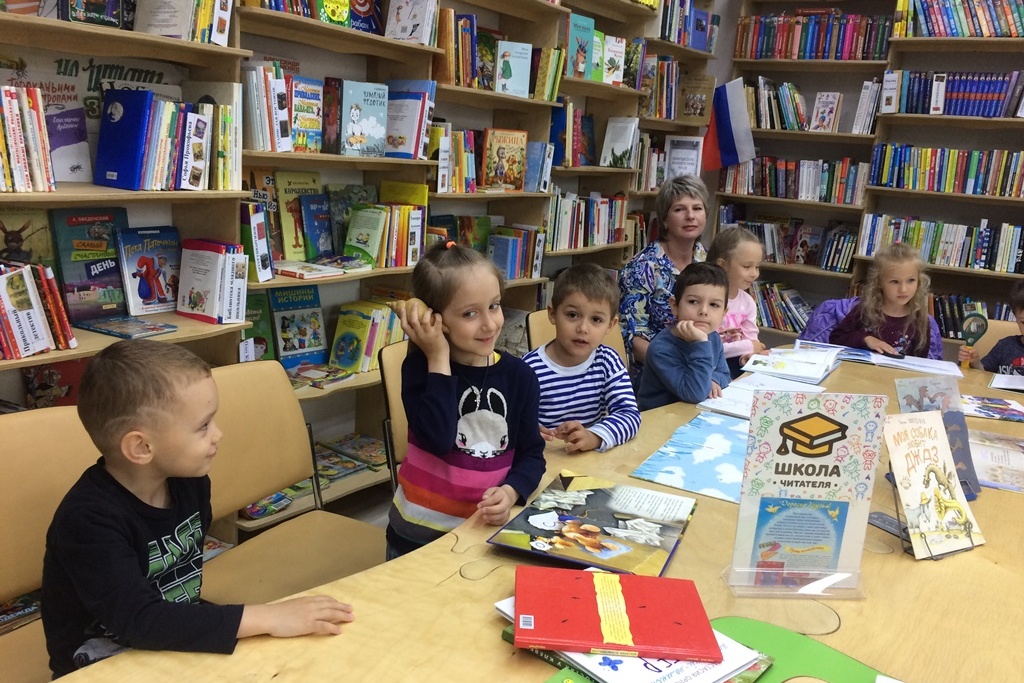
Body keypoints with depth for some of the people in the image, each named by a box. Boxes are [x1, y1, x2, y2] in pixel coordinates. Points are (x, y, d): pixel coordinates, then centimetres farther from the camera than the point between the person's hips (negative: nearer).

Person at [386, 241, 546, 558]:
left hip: (488, 527, 2)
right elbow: (438, 439, -27)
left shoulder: (519, 374, -5)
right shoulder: (420, 366, -11)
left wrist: (510, 493, -19)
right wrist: (439, 360, -24)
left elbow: (532, 453, -1)